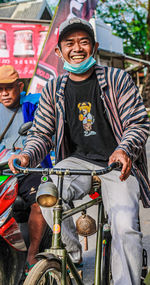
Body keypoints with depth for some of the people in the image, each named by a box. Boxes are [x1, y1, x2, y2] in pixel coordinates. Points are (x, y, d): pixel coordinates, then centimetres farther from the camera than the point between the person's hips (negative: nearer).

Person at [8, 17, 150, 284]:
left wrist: (124, 150, -25)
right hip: (78, 161, 2)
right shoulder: (53, 89, 6)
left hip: (117, 165, -2)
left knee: (125, 224, -26)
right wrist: (27, 156, -17)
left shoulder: (117, 79, -2)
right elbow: (40, 133, 7)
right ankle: (73, 255, -5)